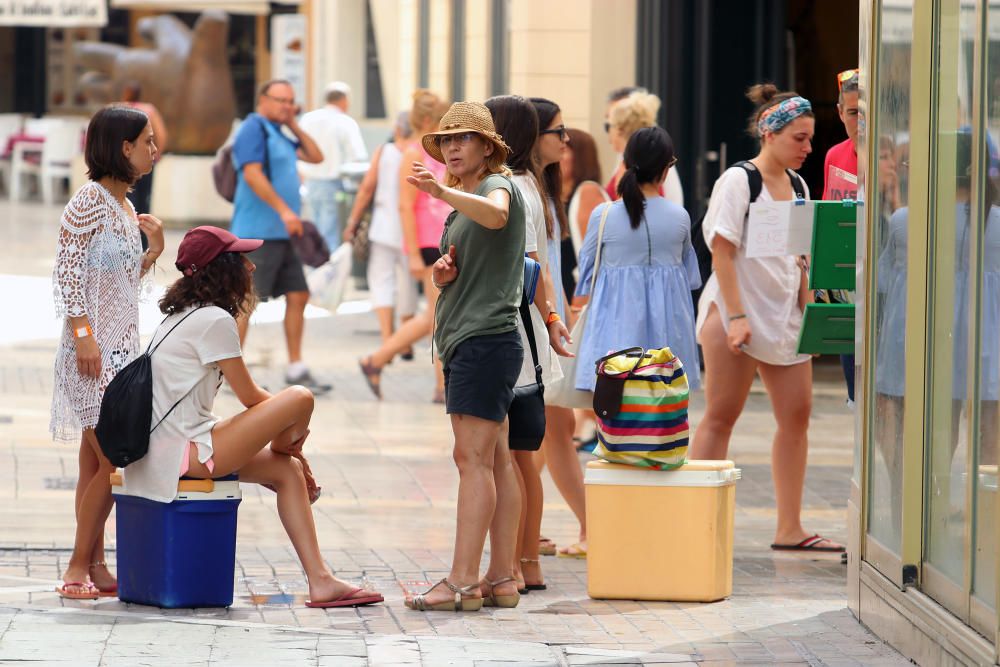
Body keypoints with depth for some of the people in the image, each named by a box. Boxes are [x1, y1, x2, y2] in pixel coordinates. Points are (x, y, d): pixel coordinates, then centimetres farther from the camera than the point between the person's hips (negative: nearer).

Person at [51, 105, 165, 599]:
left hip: (121, 348, 9)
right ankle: (79, 568, -6)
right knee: (112, 460, -11)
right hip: (94, 349, -9)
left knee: (98, 461, 9)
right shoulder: (89, 201, -11)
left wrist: (152, 251, 6)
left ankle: (95, 566, 11)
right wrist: (83, 333, -21)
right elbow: (68, 272, -15)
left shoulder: (125, 206, 15)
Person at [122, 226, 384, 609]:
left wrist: (286, 446, 14)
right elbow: (250, 397, -5)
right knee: (300, 399, -11)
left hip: (165, 453, 10)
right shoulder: (215, 319, -12)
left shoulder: (184, 316, 19)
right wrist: (288, 438, 14)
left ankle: (320, 581, 7)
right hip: (186, 454, -10)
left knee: (288, 472, 14)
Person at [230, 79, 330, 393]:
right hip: (258, 233, -10)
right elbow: (252, 175, -20)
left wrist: (294, 126, 12)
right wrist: (284, 210, -25)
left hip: (282, 234, 10)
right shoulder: (254, 129, -9)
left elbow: (315, 156, 23)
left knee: (298, 297, 8)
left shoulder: (278, 135, 20)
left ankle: (296, 368, 13)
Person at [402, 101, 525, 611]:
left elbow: (495, 214, -34)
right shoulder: (465, 202, 22)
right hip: (463, 340, 10)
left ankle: (462, 582, -18)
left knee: (474, 459, -14)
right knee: (494, 461, 8)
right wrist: (442, 272, 5)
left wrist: (442, 191, -49)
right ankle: (501, 579, 9)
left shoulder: (498, 184, -7)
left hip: (487, 339, -10)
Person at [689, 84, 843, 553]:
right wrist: (736, 316, -19)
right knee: (721, 417, -4)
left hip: (783, 316, 7)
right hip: (738, 314, -7)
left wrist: (808, 311, 9)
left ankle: (789, 528, 9)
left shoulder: (797, 186, 13)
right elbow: (722, 251, -13)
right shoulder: (738, 180, -8)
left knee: (796, 416, 4)